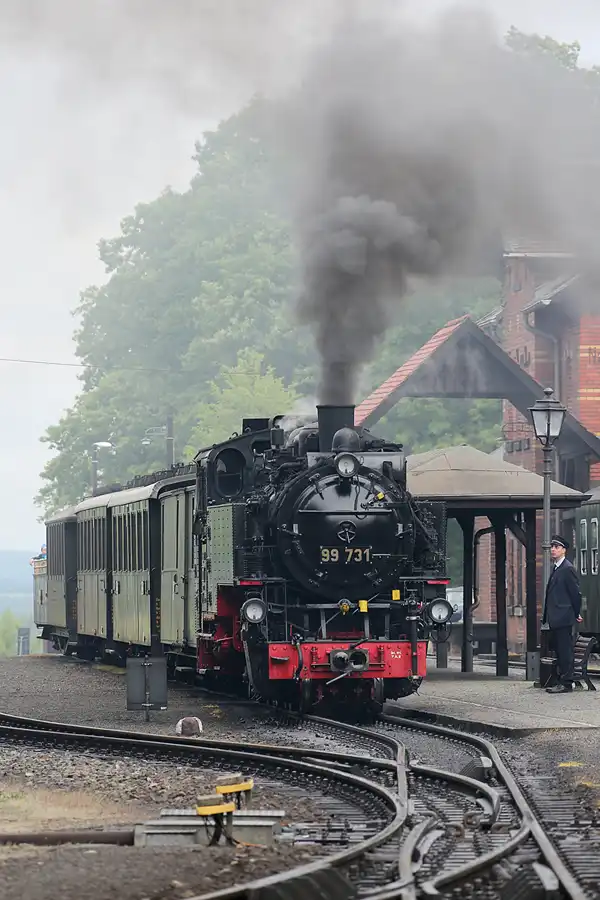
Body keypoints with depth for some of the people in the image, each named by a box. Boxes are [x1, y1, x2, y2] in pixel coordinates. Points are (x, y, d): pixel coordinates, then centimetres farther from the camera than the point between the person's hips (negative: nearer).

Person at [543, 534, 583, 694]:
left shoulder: (568, 568, -11)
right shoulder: (556, 569, 17)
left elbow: (576, 593, -11)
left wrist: (576, 614, -3)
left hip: (563, 618, -10)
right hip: (555, 620, 10)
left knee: (565, 651, -7)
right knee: (559, 651, 12)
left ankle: (566, 683, -7)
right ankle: (562, 681, 16)